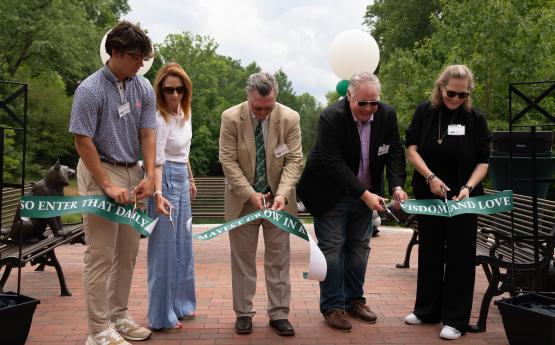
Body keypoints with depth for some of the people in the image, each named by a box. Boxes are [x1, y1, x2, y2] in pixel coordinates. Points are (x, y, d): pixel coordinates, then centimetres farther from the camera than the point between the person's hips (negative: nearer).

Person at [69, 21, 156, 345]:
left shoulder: (144, 88, 2)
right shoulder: (90, 90, -14)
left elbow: (147, 134, 2)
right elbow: (83, 142, -13)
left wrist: (150, 176, -9)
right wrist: (107, 186, -16)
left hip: (133, 173, 6)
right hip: (101, 172, -6)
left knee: (128, 252, 11)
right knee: (102, 254, -4)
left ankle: (119, 315, 24)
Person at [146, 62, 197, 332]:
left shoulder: (184, 112, 6)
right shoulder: (160, 119, -19)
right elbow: (157, 161, -26)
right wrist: (158, 194, -38)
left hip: (182, 180, 9)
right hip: (165, 181, -9)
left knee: (182, 244, 16)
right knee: (164, 247, -2)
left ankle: (180, 304, 30)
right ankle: (162, 317, 10)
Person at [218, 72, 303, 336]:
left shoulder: (290, 118, -12)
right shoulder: (231, 118, -13)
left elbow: (294, 161, -10)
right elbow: (228, 161, -13)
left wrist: (282, 194, -25)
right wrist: (251, 194, -21)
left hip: (278, 199, 1)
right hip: (242, 198, 0)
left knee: (278, 259, 6)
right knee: (242, 258, 8)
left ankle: (279, 314, 16)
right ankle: (243, 312, 20)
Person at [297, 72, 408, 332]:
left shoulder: (387, 115, -8)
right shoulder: (331, 117, -24)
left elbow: (395, 152, -4)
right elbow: (333, 163, -28)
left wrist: (396, 186, -21)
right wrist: (364, 194, -31)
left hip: (365, 194, 5)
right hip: (331, 194, -5)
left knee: (359, 246, 12)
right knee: (332, 247, -1)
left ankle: (354, 300, 26)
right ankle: (332, 306, 10)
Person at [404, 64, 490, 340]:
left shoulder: (476, 118, -5)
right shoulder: (424, 112, -2)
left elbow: (483, 161, -4)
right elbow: (411, 148, -4)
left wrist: (468, 187, -21)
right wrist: (430, 177, -18)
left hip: (462, 198, -2)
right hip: (428, 195, 2)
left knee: (459, 256, 1)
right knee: (429, 252, 12)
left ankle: (455, 319, 10)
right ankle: (427, 309, 26)